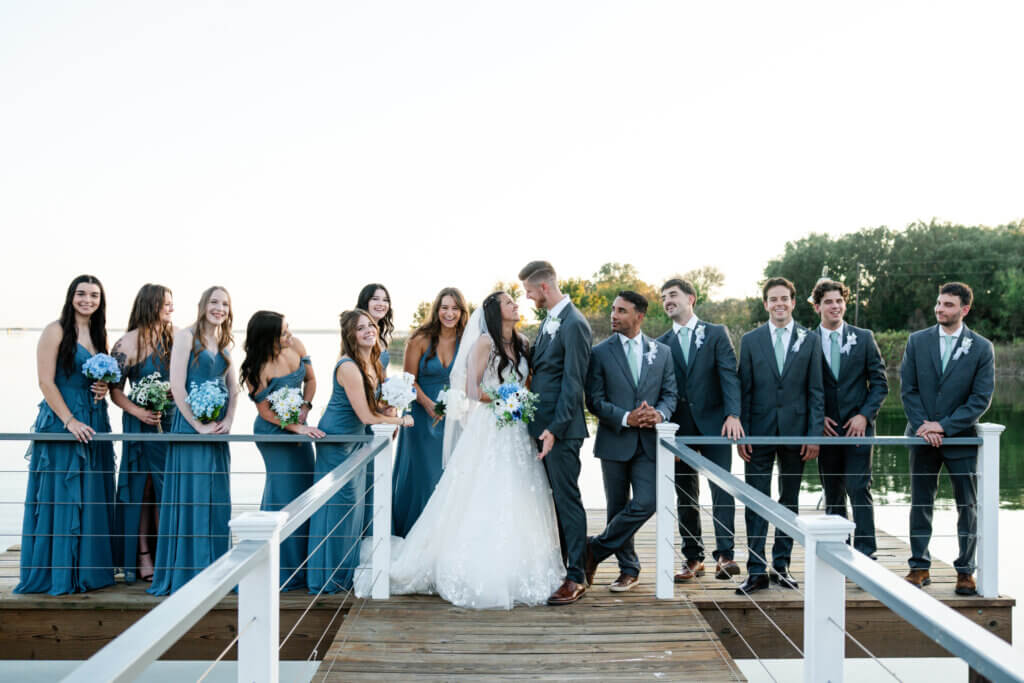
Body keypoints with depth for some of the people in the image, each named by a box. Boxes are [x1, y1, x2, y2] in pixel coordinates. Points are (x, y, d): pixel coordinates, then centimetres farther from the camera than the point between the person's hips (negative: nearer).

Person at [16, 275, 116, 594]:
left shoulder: (99, 335, 14)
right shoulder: (56, 331, -6)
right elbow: (46, 381, -11)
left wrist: (104, 388, 0)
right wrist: (70, 421, -18)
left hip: (94, 423, 7)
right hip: (60, 422, -6)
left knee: (92, 496, 8)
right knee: (61, 494, -3)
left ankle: (88, 569, 16)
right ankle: (58, 573, 5)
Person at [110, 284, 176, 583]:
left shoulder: (174, 337, 8)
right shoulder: (128, 343, -6)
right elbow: (115, 389, -7)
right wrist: (137, 411, -20)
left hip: (173, 421, 4)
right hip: (142, 424, -4)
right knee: (143, 488, 2)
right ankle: (143, 556, 8)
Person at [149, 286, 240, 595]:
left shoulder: (224, 343, 14)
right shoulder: (187, 336, -5)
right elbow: (176, 385, -12)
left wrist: (228, 420, -1)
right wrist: (198, 425, -14)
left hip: (218, 429, 7)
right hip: (190, 426, -6)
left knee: (217, 499, 8)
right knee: (190, 497, -5)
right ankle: (186, 573, 4)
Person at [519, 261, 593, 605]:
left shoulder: (574, 325, -15)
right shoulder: (550, 320, 14)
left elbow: (573, 383, -18)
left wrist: (555, 429, -20)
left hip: (560, 429, -9)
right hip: (542, 425, 9)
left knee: (567, 500, -2)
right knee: (552, 498, 15)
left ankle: (576, 577, 6)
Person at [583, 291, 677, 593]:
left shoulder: (662, 352, 8)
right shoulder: (600, 352, 1)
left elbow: (670, 394, 8)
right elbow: (594, 400, -4)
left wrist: (659, 413, -14)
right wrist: (626, 418, -17)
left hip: (649, 442, 1)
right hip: (614, 442, -1)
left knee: (646, 503, -12)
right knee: (617, 508, 7)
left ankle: (596, 548, 6)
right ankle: (628, 568, 23)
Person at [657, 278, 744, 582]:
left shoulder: (716, 333, 5)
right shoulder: (661, 344, 12)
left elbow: (729, 374, -6)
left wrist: (733, 414, -19)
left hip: (714, 423, -3)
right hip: (680, 428, 3)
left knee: (721, 487, -10)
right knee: (685, 496, 6)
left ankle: (725, 554, -9)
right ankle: (693, 557, 13)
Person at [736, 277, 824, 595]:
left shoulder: (810, 341, 5)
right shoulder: (751, 340, 5)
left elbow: (815, 391, 3)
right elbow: (744, 390, 4)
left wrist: (814, 434, -4)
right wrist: (742, 433, -3)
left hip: (795, 431, 1)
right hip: (760, 431, 0)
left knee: (790, 500, 9)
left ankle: (781, 565, 19)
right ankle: (757, 570, 2)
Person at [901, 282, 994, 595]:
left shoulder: (981, 347, -2)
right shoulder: (917, 341, 3)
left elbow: (981, 398, -7)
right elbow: (907, 388, 2)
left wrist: (944, 426, -13)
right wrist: (922, 425, -10)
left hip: (962, 437, -1)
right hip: (923, 436, 2)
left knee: (968, 507, 5)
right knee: (920, 504, 6)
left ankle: (965, 570, 16)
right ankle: (920, 567, 16)